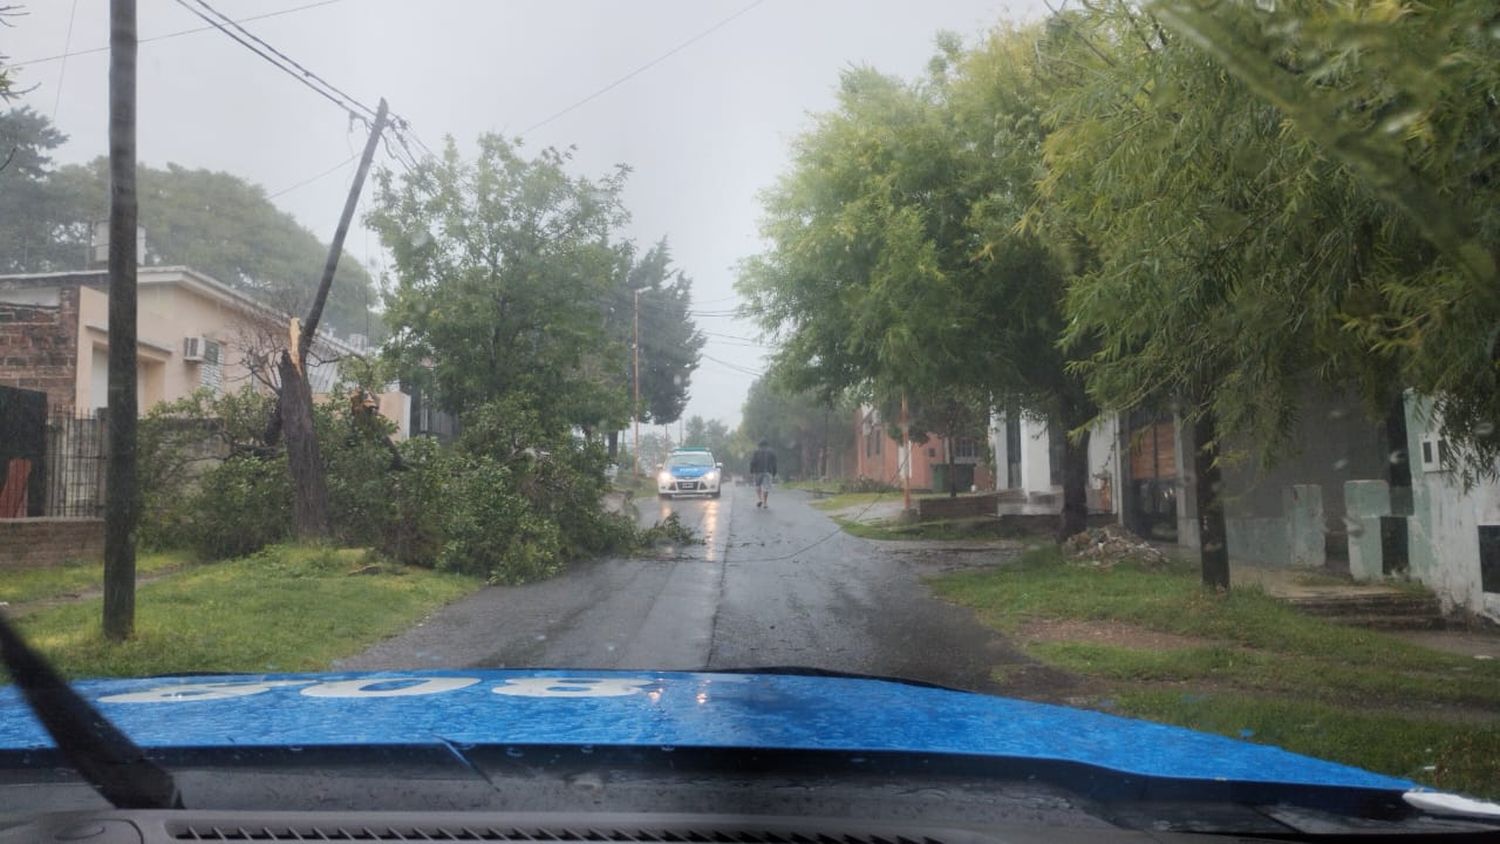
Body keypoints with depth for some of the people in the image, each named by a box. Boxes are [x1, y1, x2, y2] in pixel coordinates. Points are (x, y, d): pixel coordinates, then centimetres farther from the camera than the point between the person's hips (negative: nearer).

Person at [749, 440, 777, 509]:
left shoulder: (756, 452, 6)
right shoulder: (771, 453, 11)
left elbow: (752, 462, -3)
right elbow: (774, 464, 7)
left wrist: (751, 472, 0)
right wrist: (774, 474, 12)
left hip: (758, 472, 0)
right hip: (768, 472, 0)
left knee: (758, 486, 12)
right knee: (766, 487, -1)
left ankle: (759, 499, -7)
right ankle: (764, 503, -5)